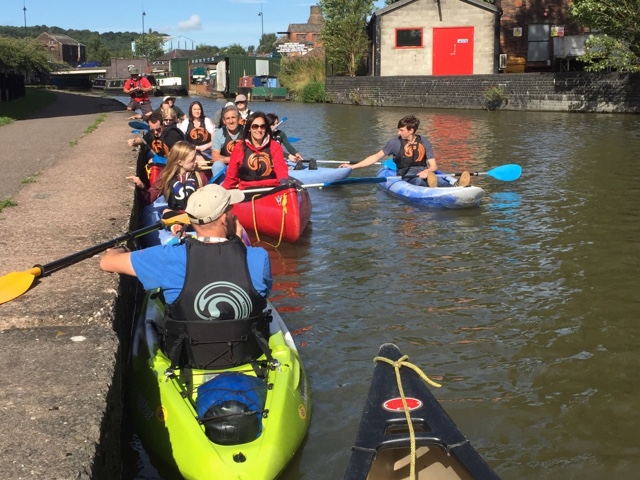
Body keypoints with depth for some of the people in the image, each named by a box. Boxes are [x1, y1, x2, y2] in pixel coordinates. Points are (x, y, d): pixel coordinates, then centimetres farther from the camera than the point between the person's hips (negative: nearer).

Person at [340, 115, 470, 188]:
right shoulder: (395, 143, 7)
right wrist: (353, 166, 9)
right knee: (419, 181, -41)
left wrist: (427, 171, -20)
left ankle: (456, 184, -64)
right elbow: (376, 157, 13)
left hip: (425, 173, 3)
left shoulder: (424, 143, 10)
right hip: (407, 176, -3)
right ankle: (431, 186, -75)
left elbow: (433, 166, 7)